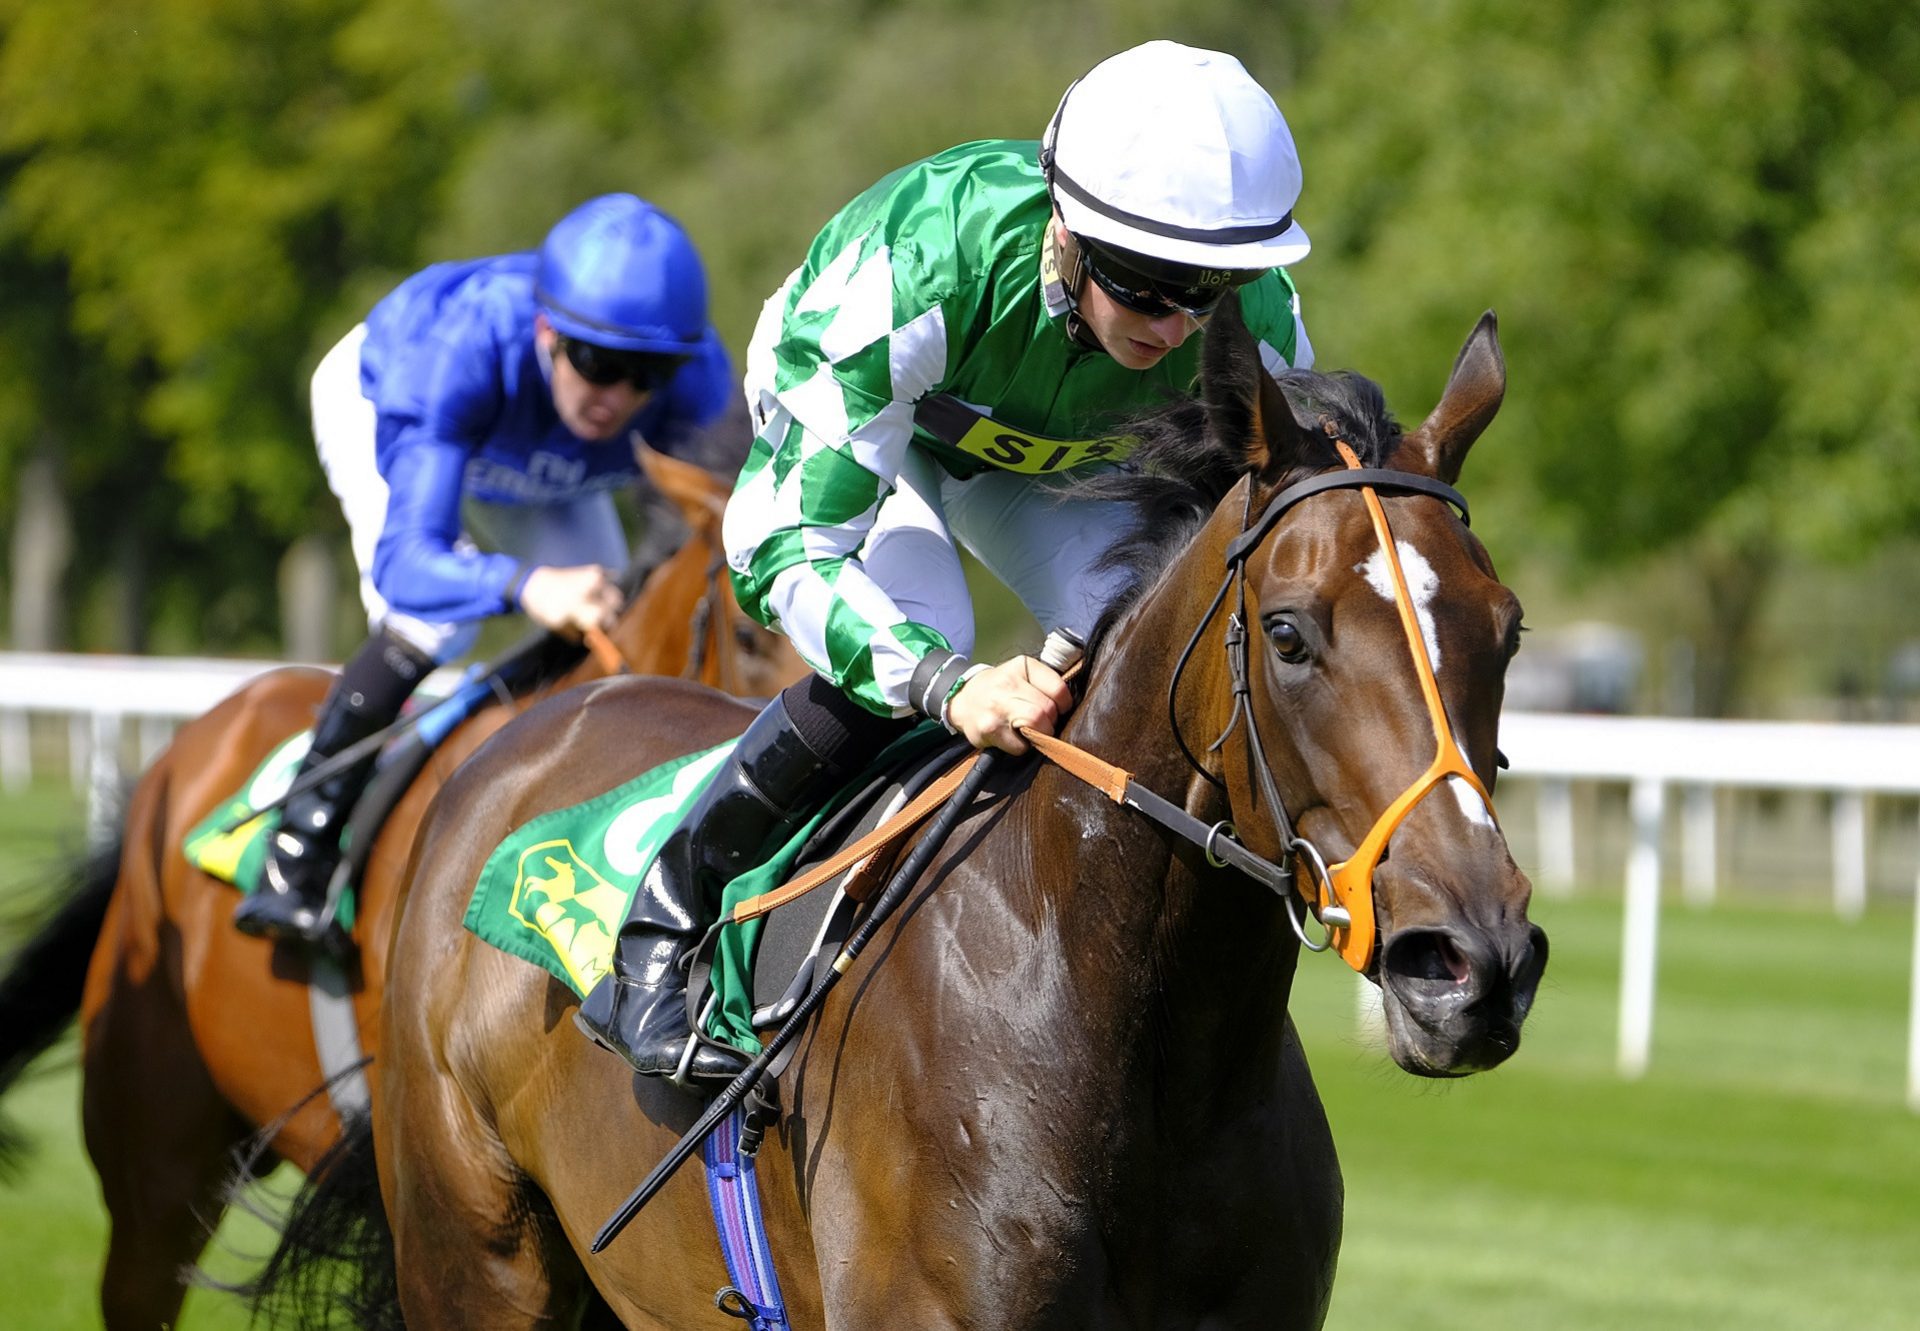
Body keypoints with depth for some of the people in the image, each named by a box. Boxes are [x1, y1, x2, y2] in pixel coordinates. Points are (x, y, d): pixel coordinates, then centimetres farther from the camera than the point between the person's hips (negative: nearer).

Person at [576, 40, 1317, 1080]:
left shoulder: (1256, 327, -34)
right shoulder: (917, 264, -46)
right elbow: (781, 548, -45)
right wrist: (952, 685, -59)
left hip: (1057, 464, 4)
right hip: (847, 414, -4)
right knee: (906, 641, -30)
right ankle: (659, 938, -14)